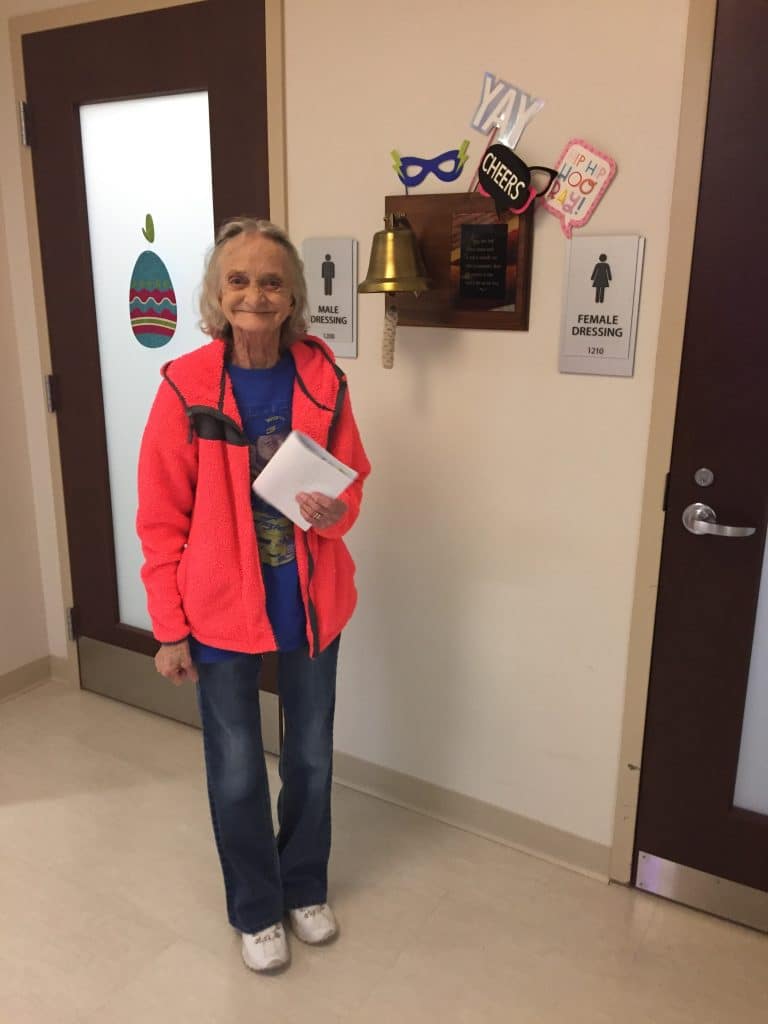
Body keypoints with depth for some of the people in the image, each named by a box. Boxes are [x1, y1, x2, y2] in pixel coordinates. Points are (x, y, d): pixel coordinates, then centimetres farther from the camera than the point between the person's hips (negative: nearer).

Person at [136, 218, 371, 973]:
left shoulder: (323, 380, -7)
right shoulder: (185, 388, -13)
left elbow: (352, 481, 4)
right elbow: (161, 520, -9)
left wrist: (334, 511, -20)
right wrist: (169, 628, -8)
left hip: (310, 601, 3)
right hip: (221, 608, -2)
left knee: (312, 756, 19)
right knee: (236, 771, 14)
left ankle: (306, 887, 46)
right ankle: (256, 909, 40)